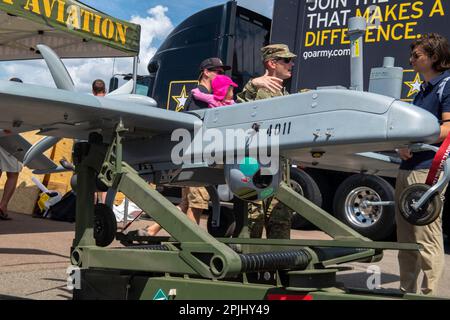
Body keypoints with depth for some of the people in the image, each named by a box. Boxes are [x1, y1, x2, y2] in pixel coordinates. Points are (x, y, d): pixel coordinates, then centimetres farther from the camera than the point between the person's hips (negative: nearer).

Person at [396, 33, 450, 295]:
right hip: (408, 169, 10)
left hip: (428, 170, -10)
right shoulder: (424, 89, 22)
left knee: (427, 239, -9)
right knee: (405, 238, 14)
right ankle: (407, 290, 24)